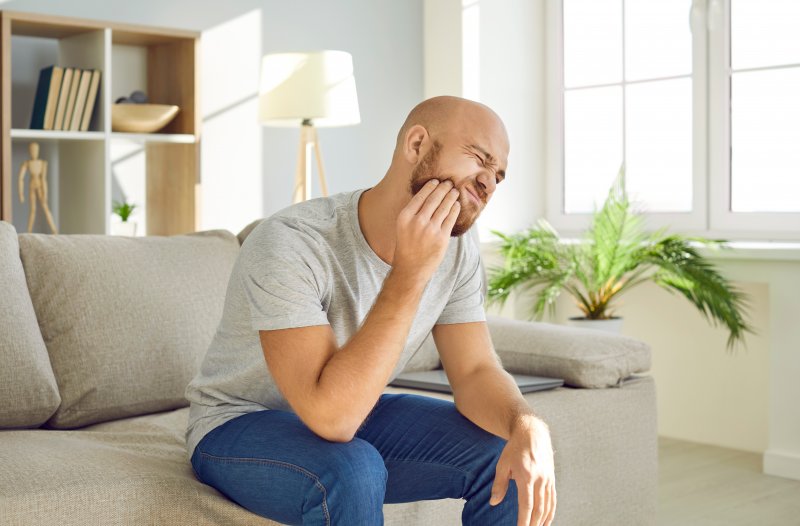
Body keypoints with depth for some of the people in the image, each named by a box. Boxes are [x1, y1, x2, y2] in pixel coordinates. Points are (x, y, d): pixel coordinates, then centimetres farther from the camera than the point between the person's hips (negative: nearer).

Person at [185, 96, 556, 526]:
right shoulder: (288, 244, -30)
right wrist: (410, 273, -40)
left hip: (353, 414, 6)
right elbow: (331, 416, -38)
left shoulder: (455, 252, -9)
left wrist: (527, 425, -31)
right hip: (241, 424, -6)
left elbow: (476, 370, -8)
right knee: (353, 471, -36)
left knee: (506, 456, -12)